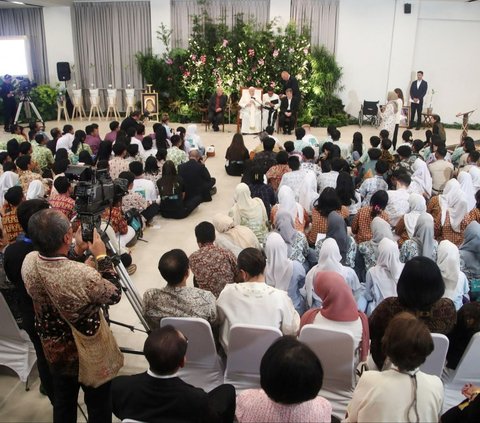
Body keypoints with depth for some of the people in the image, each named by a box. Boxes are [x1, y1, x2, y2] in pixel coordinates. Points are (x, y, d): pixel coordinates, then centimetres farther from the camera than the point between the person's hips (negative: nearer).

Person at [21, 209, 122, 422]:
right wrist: (102, 257, -13)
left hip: (53, 348, 5)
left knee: (62, 400, 29)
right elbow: (114, 295, -18)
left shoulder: (28, 262, -20)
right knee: (98, 403, 22)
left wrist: (77, 251, -1)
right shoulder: (84, 275, -39)